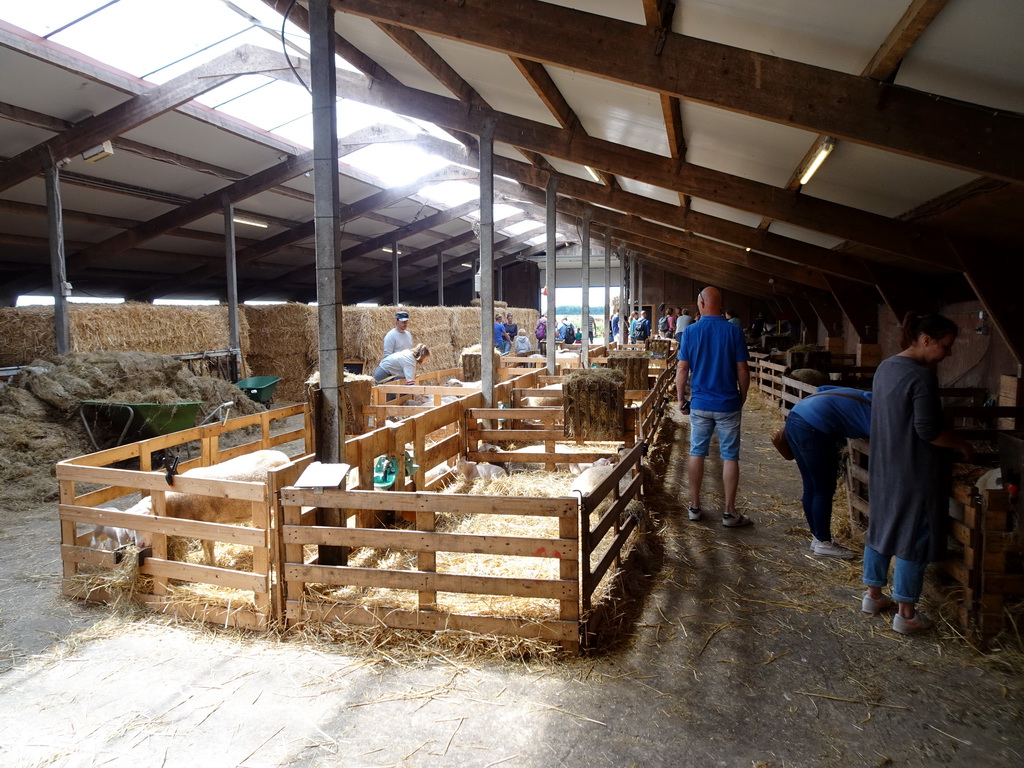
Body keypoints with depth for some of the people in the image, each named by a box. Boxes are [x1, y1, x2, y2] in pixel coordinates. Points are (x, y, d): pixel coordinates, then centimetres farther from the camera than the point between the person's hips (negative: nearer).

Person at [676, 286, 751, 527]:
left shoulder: (690, 331, -4)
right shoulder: (734, 331, -7)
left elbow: (682, 369, -4)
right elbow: (742, 369, -6)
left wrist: (681, 399, 7)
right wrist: (742, 397, 9)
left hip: (699, 404, 1)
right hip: (728, 404, -1)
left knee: (697, 453, 13)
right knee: (730, 456, 6)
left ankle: (694, 507, 19)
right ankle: (729, 513, 11)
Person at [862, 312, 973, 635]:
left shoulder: (886, 367, 7)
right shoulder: (921, 376, -21)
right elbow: (928, 430, -21)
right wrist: (961, 445, -6)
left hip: (883, 466, 9)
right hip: (914, 472, -9)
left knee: (882, 527, 18)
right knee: (914, 537, 2)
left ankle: (873, 595, 30)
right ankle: (906, 614, 13)